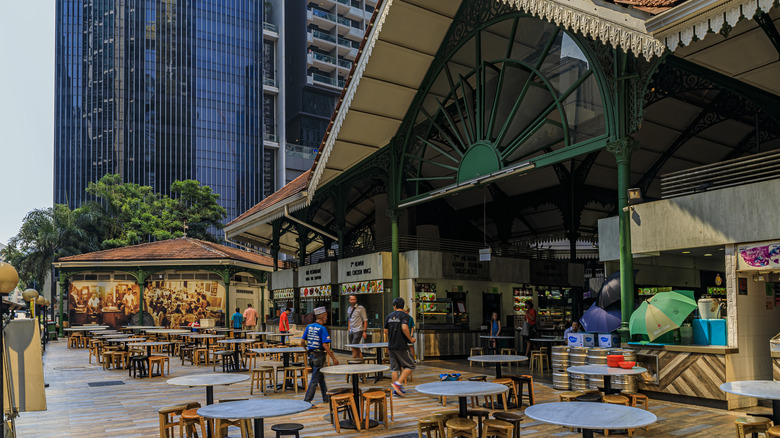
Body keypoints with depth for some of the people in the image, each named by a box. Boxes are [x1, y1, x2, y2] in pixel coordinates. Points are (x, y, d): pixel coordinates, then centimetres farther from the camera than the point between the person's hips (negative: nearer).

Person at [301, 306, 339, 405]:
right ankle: (307, 401, -1)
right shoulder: (322, 328, -14)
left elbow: (302, 343, 7)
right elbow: (325, 345, -20)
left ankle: (326, 398, 29)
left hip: (311, 355, 8)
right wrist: (334, 358, -15)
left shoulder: (309, 326, 6)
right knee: (315, 380, -1)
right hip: (319, 355, -8)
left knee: (321, 378, 20)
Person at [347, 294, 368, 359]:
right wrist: (349, 329, 17)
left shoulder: (360, 308, -7)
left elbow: (365, 320, -8)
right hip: (351, 331, 7)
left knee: (354, 348, -11)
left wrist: (364, 331, -12)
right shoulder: (349, 309, 14)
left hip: (358, 331, -7)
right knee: (357, 349, 8)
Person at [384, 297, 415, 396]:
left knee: (394, 368, 10)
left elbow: (386, 331, 13)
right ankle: (398, 383, -9)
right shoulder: (404, 316, -8)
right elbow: (404, 328, -25)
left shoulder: (389, 316, 9)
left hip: (391, 346, 6)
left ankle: (397, 390, 12)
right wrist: (410, 339, -11)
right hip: (401, 346, -6)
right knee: (410, 366, 5)